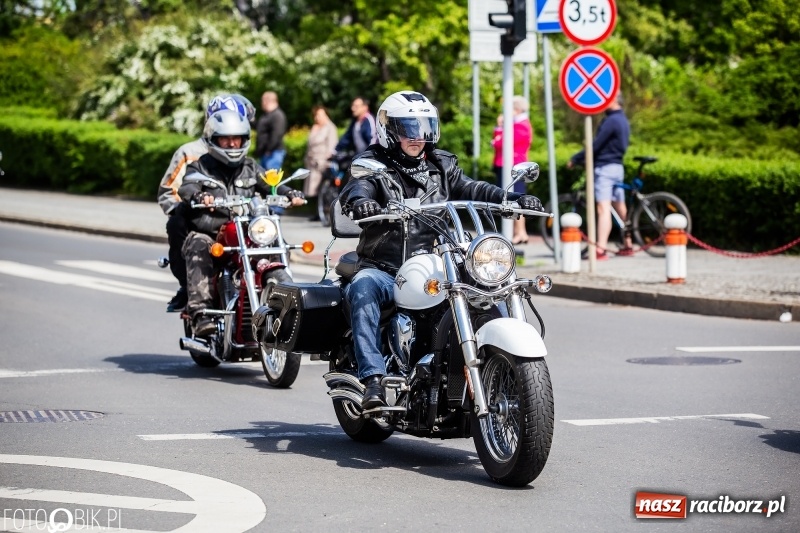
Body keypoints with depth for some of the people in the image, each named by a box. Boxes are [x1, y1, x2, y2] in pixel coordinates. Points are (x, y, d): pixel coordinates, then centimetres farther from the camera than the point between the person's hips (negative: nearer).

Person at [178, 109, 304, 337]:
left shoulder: (250, 167, 19)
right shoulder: (200, 167, 6)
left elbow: (270, 185, 9)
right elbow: (187, 188, -13)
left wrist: (291, 194, -13)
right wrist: (199, 196, -37)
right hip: (207, 234, -4)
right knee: (199, 250, -34)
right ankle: (201, 312, -42)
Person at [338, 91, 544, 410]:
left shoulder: (441, 165, 17)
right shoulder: (374, 164, 4)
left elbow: (470, 189, 4)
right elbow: (356, 189, -16)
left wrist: (514, 199, -15)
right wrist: (359, 203, -42)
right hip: (384, 270, -3)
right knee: (362, 289, -35)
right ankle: (373, 379, -40)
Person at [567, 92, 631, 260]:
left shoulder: (611, 120, -15)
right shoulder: (622, 120, 16)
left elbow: (595, 146, -17)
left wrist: (575, 159, -8)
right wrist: (584, 158, 22)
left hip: (605, 168, -10)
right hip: (617, 167, 10)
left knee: (603, 208, -17)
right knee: (620, 208, 17)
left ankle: (600, 249, -26)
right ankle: (628, 245, 25)